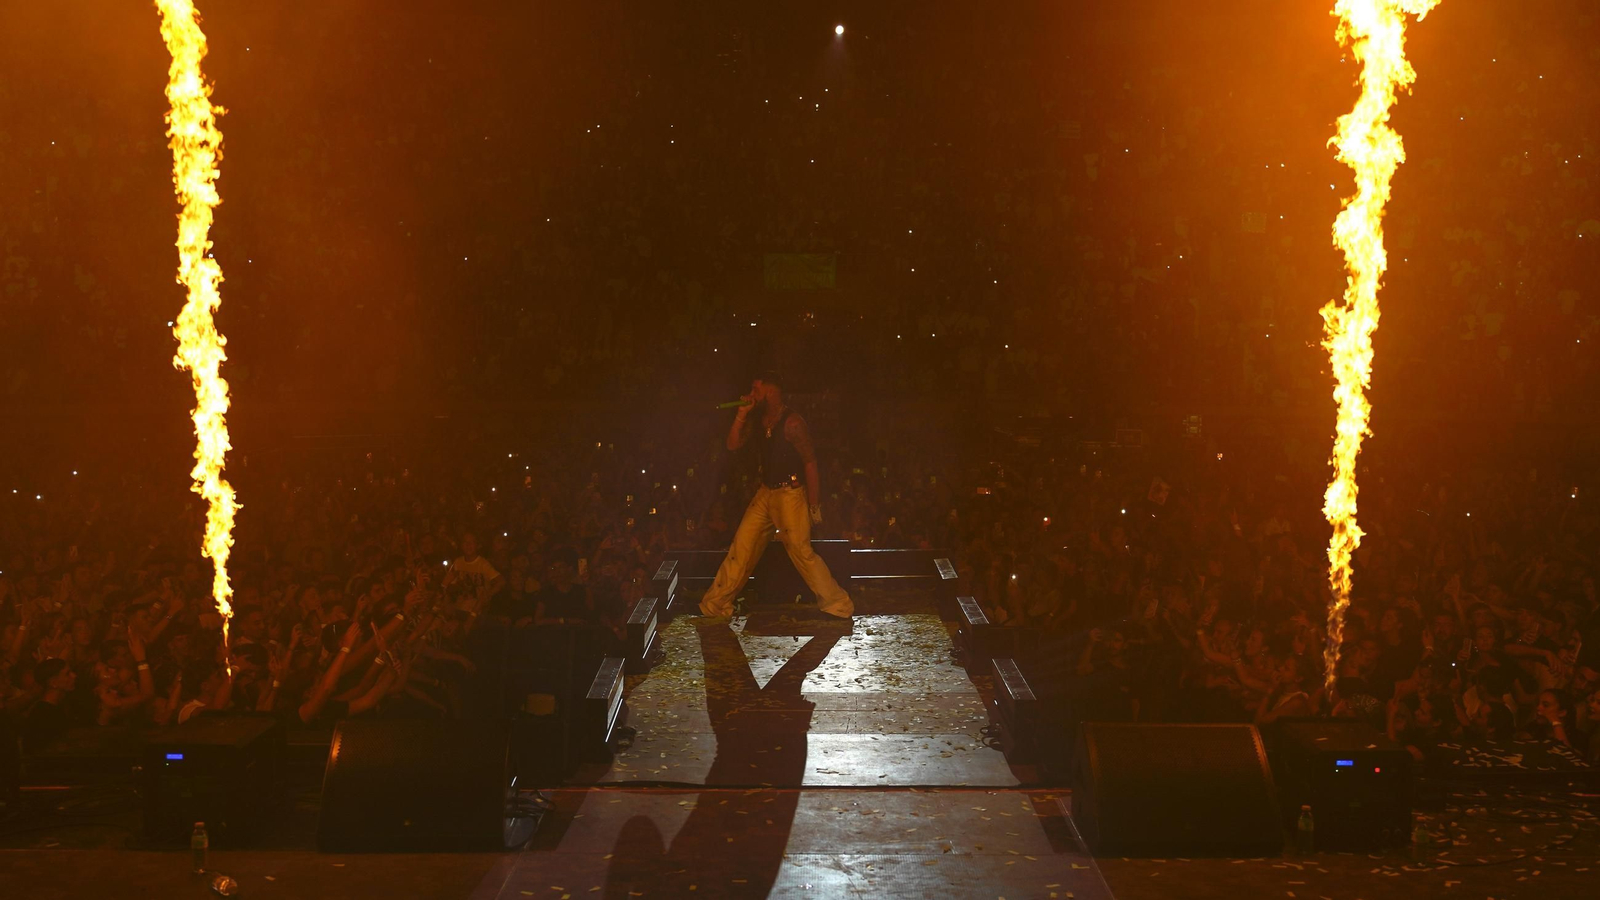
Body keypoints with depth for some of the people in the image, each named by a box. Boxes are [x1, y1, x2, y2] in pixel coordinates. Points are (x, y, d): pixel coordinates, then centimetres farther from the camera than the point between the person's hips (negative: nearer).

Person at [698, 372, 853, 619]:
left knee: (801, 549, -11)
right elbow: (732, 444, 6)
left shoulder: (792, 422, -14)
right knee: (741, 546, 7)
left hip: (790, 494, -8)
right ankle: (715, 604, 14)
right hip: (765, 493, 8)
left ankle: (838, 605, -3)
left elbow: (810, 462, -14)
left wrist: (814, 505, -15)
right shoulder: (758, 421, 10)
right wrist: (742, 414, -6)